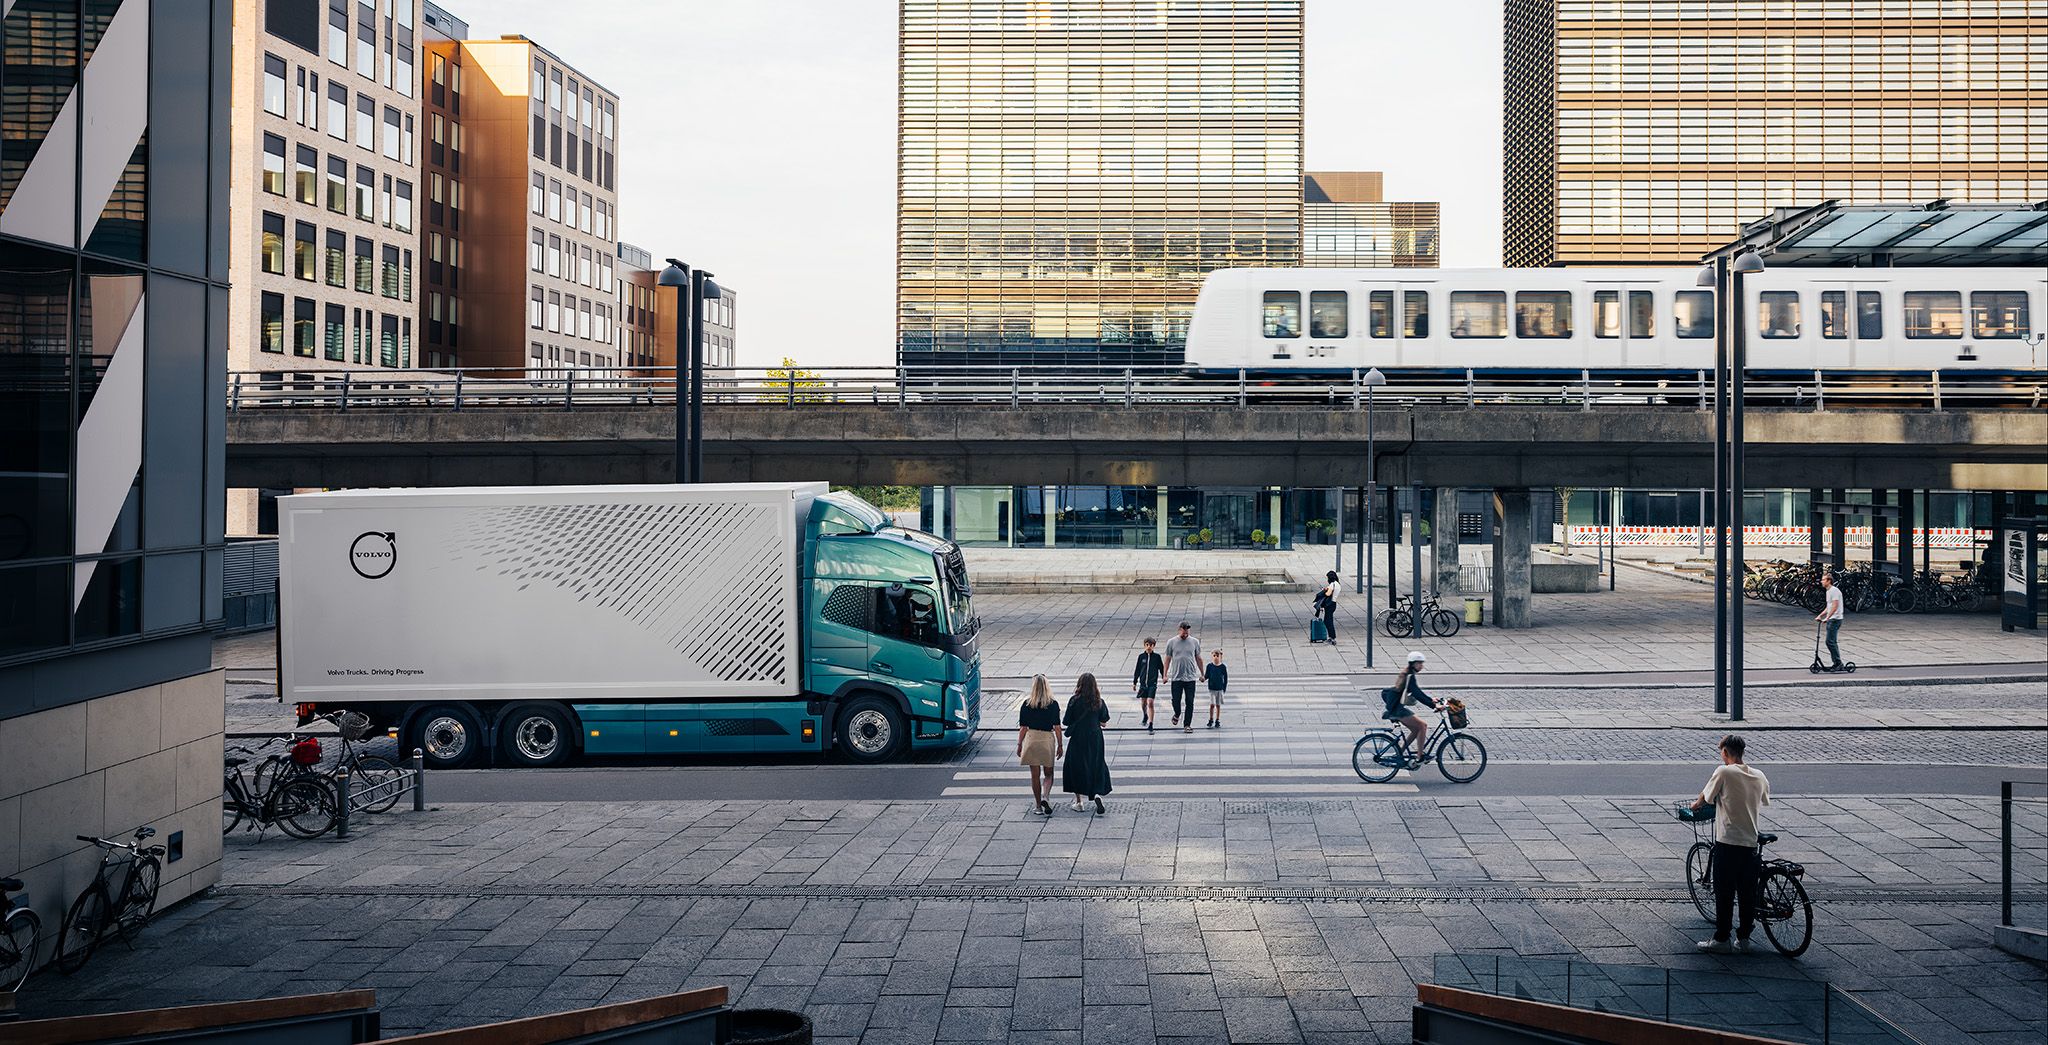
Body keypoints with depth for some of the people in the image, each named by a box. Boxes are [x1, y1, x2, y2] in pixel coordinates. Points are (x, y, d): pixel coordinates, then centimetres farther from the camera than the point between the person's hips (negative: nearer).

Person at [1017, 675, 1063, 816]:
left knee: (1035, 775, 9)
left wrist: (1019, 744, 9)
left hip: (1031, 739, 1)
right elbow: (1057, 727, -3)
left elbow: (1023, 727, 0)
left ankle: (1038, 805, 12)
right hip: (1048, 739, -1)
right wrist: (1060, 745, 5)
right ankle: (1045, 797, -11)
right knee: (1048, 774, 12)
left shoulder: (1027, 704, -4)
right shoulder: (1053, 704, -5)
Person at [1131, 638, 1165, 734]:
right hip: (1143, 683, 3)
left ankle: (1150, 725, -13)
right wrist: (1134, 682, 12)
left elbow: (1161, 668, 9)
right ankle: (1145, 717, 43)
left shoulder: (1157, 656, 0)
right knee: (1143, 703, 12)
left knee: (1150, 703, -14)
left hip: (1152, 684, -3)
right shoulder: (1141, 656, 4)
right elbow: (1137, 670, 11)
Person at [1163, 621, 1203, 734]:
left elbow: (1198, 659, 12)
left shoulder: (1194, 642, 5)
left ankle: (1187, 725, 5)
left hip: (1190, 677, 1)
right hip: (1176, 677, -1)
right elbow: (1168, 659, 5)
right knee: (1176, 700, -1)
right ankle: (1177, 714, 30)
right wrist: (1165, 675, 1)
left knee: (1189, 702, -1)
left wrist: (1202, 674, 13)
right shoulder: (1171, 642, 2)